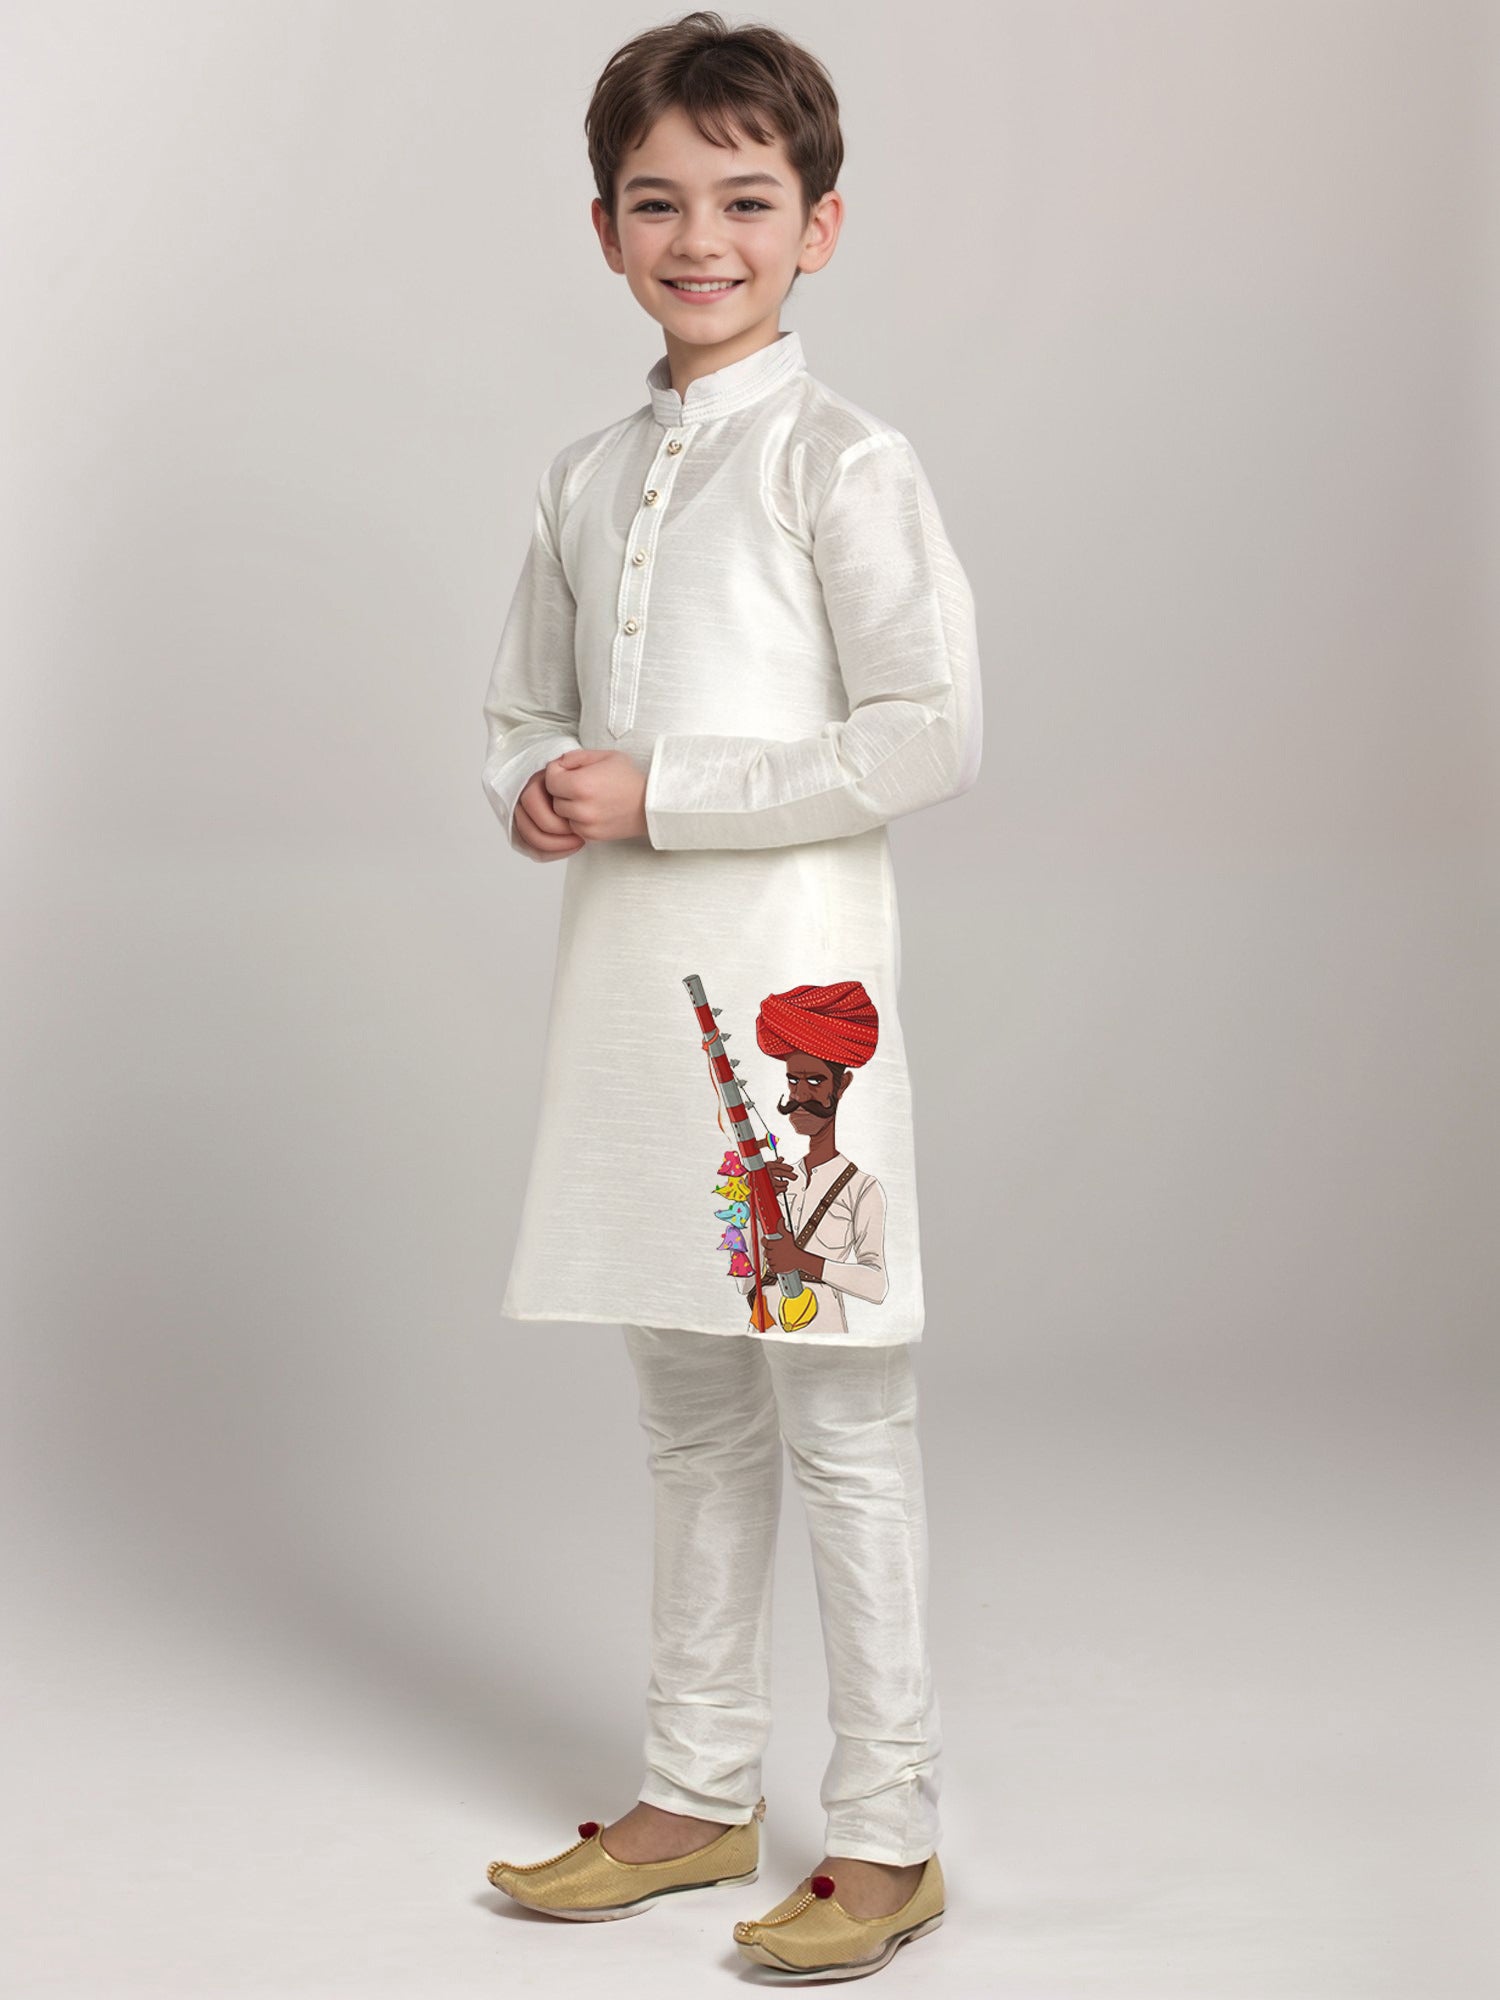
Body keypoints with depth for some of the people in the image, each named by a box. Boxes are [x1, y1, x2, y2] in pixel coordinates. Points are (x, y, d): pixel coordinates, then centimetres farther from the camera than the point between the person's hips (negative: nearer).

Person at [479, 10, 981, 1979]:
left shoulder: (844, 460, -7)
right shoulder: (588, 479, 13)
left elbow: (930, 734, -16)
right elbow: (522, 710, 22)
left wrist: (664, 792, -17)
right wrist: (538, 788, -2)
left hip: (790, 984, -7)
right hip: (627, 983, 7)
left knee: (842, 1425, 1)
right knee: (691, 1421, 15)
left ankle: (887, 1834, 12)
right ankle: (699, 1795, 28)